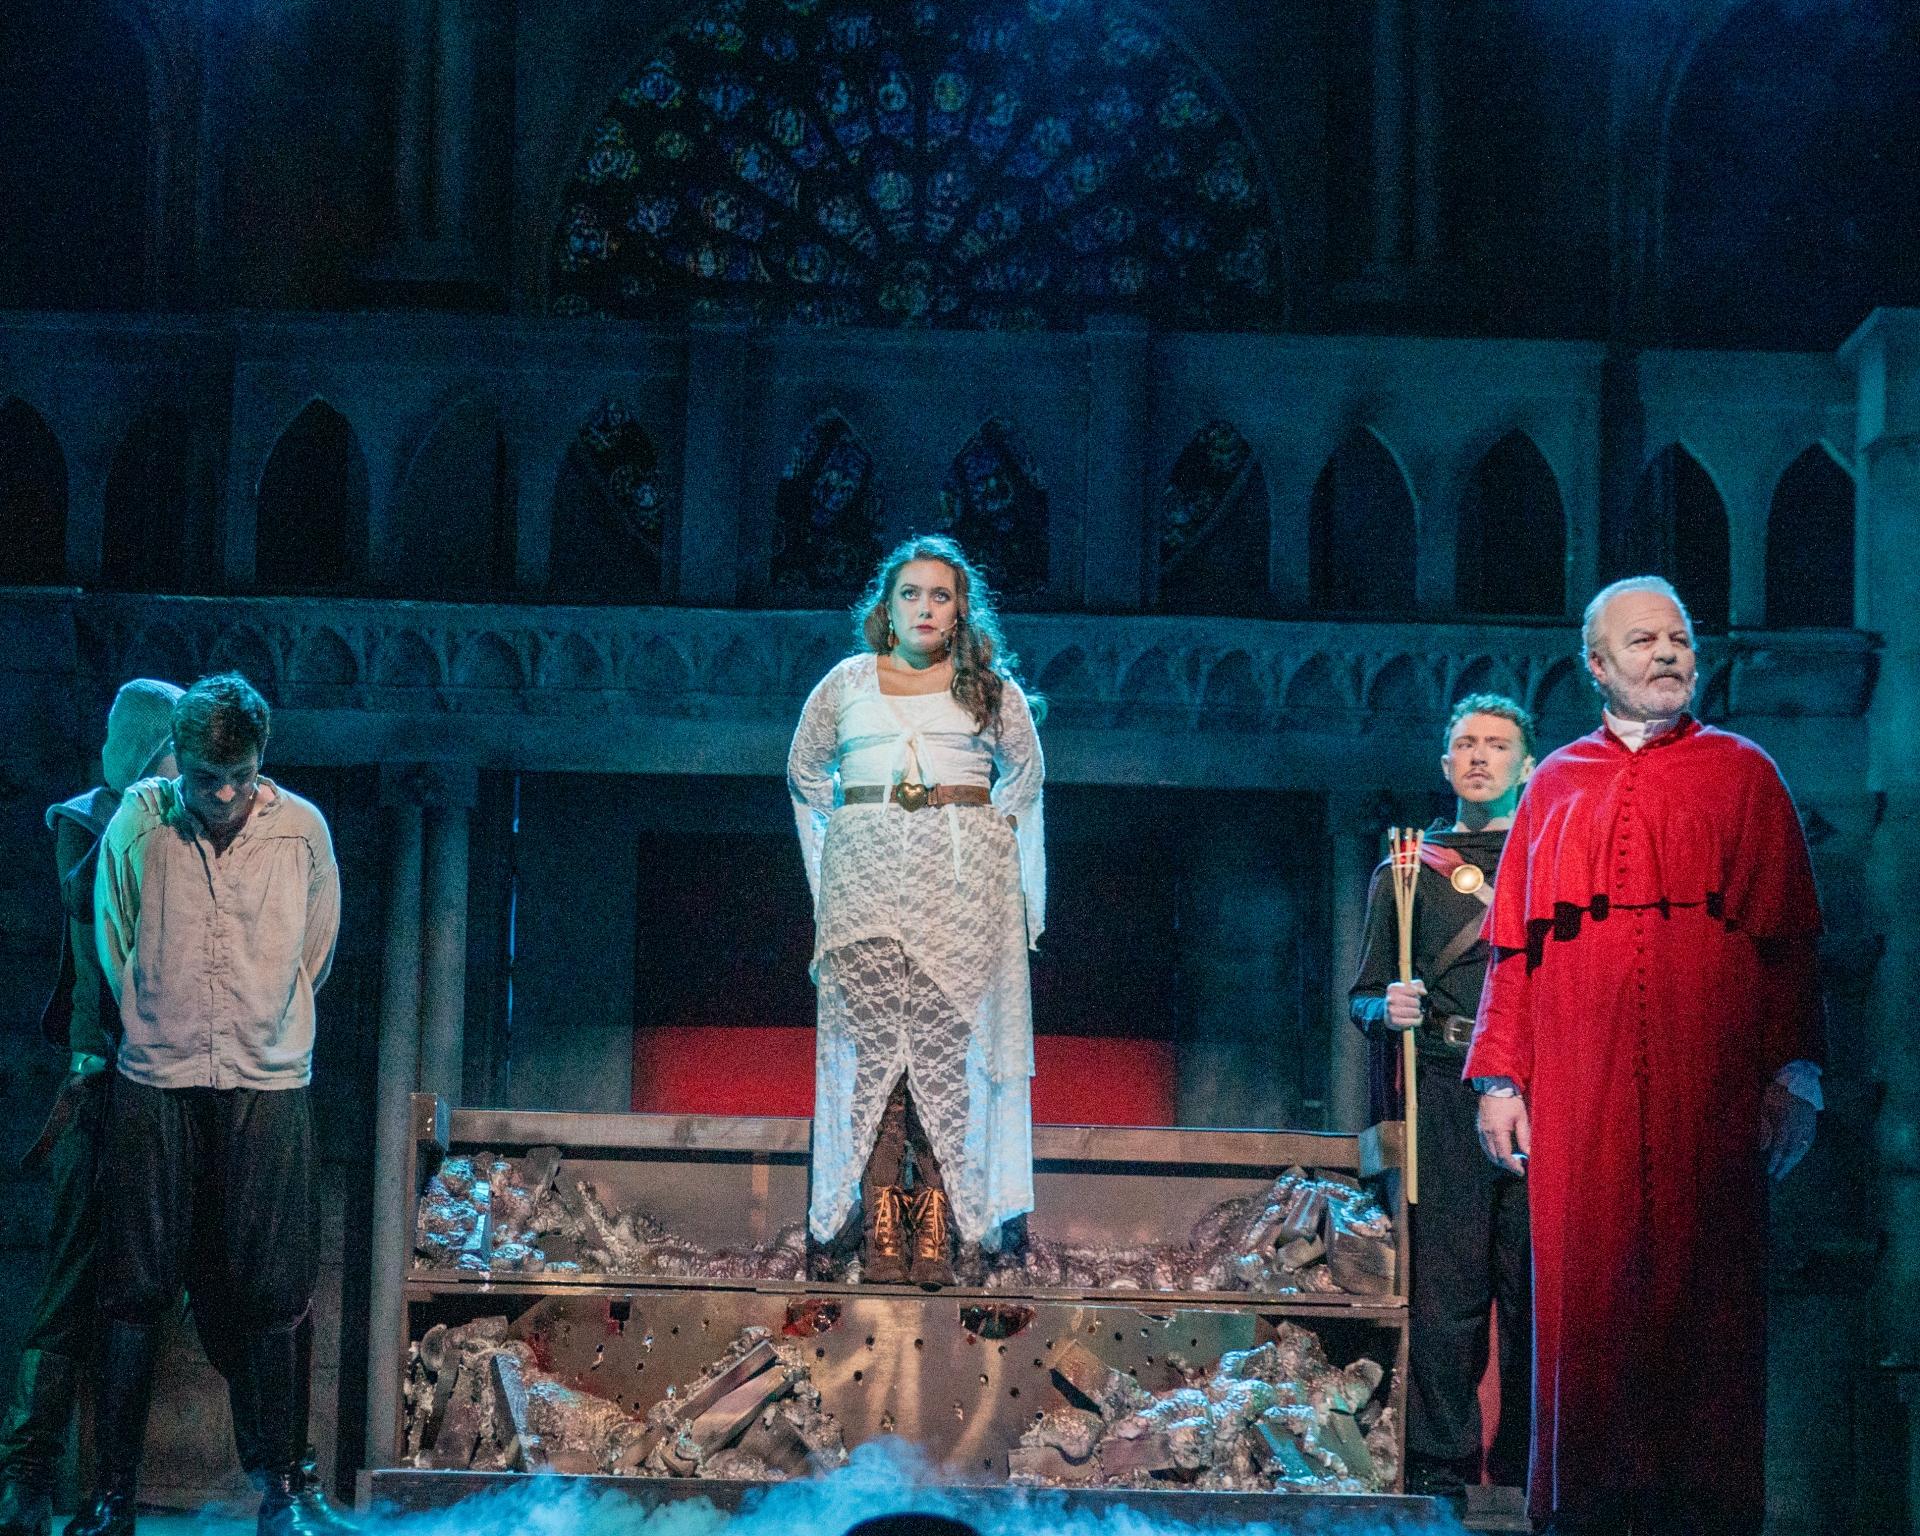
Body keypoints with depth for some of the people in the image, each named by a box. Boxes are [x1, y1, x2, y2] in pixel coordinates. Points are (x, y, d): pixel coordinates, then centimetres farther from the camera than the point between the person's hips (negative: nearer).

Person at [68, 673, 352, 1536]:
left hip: (268, 1085, 0)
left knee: (273, 1297, 1)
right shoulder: (135, 825, -3)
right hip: (155, 1084, 0)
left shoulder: (302, 829, -1)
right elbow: (111, 948, 9)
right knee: (134, 1293, 1)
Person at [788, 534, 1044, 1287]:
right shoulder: (846, 683, 14)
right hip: (867, 877, 1)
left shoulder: (988, 687, 12)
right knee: (874, 1042, -9)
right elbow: (805, 771, 25)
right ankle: (881, 1231, -10)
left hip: (962, 882, 0)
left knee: (945, 1044, -8)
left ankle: (936, 1233, -9)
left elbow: (1024, 771, 24)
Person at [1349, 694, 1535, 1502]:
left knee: (1538, 1287, -2)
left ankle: (1527, 1466, 7)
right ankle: (1440, 1463, 1)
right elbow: (1364, 996, 15)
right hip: (1445, 1096, -1)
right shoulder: (1408, 870, 16)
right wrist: (1388, 1012, -6)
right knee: (1446, 1285, -6)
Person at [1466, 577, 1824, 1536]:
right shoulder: (1555, 787, 14)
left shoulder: (1744, 775, 8)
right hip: (1579, 1090, 2)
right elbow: (1513, 945, 11)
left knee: (1704, 1290, -1)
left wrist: (1794, 1077, -5)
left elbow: (1789, 940, 3)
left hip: (1712, 1089, -1)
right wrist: (1497, 1076, 3)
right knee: (1586, 1294, 1)